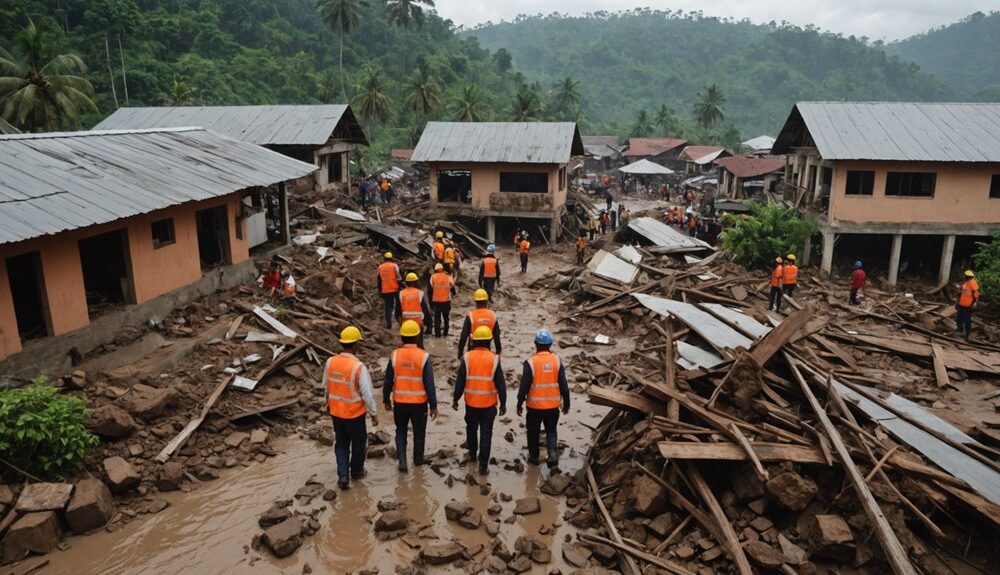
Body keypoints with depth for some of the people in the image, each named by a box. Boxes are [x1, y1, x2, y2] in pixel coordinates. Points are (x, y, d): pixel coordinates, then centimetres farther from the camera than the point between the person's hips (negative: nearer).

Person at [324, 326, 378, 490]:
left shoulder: (330, 362, -9)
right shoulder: (358, 367, -25)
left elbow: (326, 387, 6)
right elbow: (367, 394, -20)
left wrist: (328, 403, 24)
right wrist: (374, 414, -7)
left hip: (336, 413, 4)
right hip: (355, 414, -4)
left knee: (341, 444, 20)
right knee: (359, 443, 19)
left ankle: (343, 475, 9)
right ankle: (356, 471, 37)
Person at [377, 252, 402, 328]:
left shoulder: (380, 267, 6)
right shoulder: (394, 266, -4)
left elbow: (377, 279, 10)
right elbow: (399, 277, -9)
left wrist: (379, 290, 18)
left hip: (385, 290, 3)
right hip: (395, 289, -2)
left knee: (388, 306, 7)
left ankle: (388, 322, 0)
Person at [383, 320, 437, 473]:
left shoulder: (395, 355, -9)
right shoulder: (424, 357, -15)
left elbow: (388, 381, -2)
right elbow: (429, 384, -14)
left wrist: (386, 400, 12)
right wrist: (433, 405, -6)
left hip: (400, 402, 1)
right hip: (419, 403, -1)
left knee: (401, 430, 20)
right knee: (419, 432, 18)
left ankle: (402, 458, 5)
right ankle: (418, 459, 33)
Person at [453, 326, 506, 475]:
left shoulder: (467, 357, -7)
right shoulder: (494, 359, -9)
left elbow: (460, 381, -4)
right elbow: (500, 384, -7)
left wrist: (455, 399, 8)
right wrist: (503, 403, 3)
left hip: (471, 402, 2)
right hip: (489, 403, -1)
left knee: (471, 428, 23)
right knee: (486, 433, 4)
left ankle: (472, 454, 41)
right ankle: (483, 465, 5)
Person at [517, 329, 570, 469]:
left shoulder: (530, 362, -14)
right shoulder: (557, 361, -5)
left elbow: (524, 386, -12)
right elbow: (563, 385, -2)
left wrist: (520, 403, 0)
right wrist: (566, 403, 10)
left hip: (534, 405, -2)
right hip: (553, 405, 2)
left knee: (533, 431, 17)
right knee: (551, 431, 17)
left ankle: (534, 456, 30)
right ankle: (552, 454, -3)